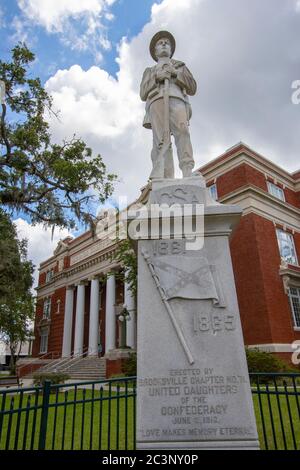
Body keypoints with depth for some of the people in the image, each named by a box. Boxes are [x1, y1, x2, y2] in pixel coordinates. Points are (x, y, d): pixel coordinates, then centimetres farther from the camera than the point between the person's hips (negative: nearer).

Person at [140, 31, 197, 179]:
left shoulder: (180, 66, 36)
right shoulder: (150, 71, 38)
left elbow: (192, 88, 19)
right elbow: (143, 94, 20)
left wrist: (175, 73, 5)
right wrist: (157, 77, 3)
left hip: (176, 99, 0)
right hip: (156, 101, 0)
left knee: (182, 131, -30)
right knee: (161, 139, -24)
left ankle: (188, 173, -45)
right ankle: (165, 181, -40)